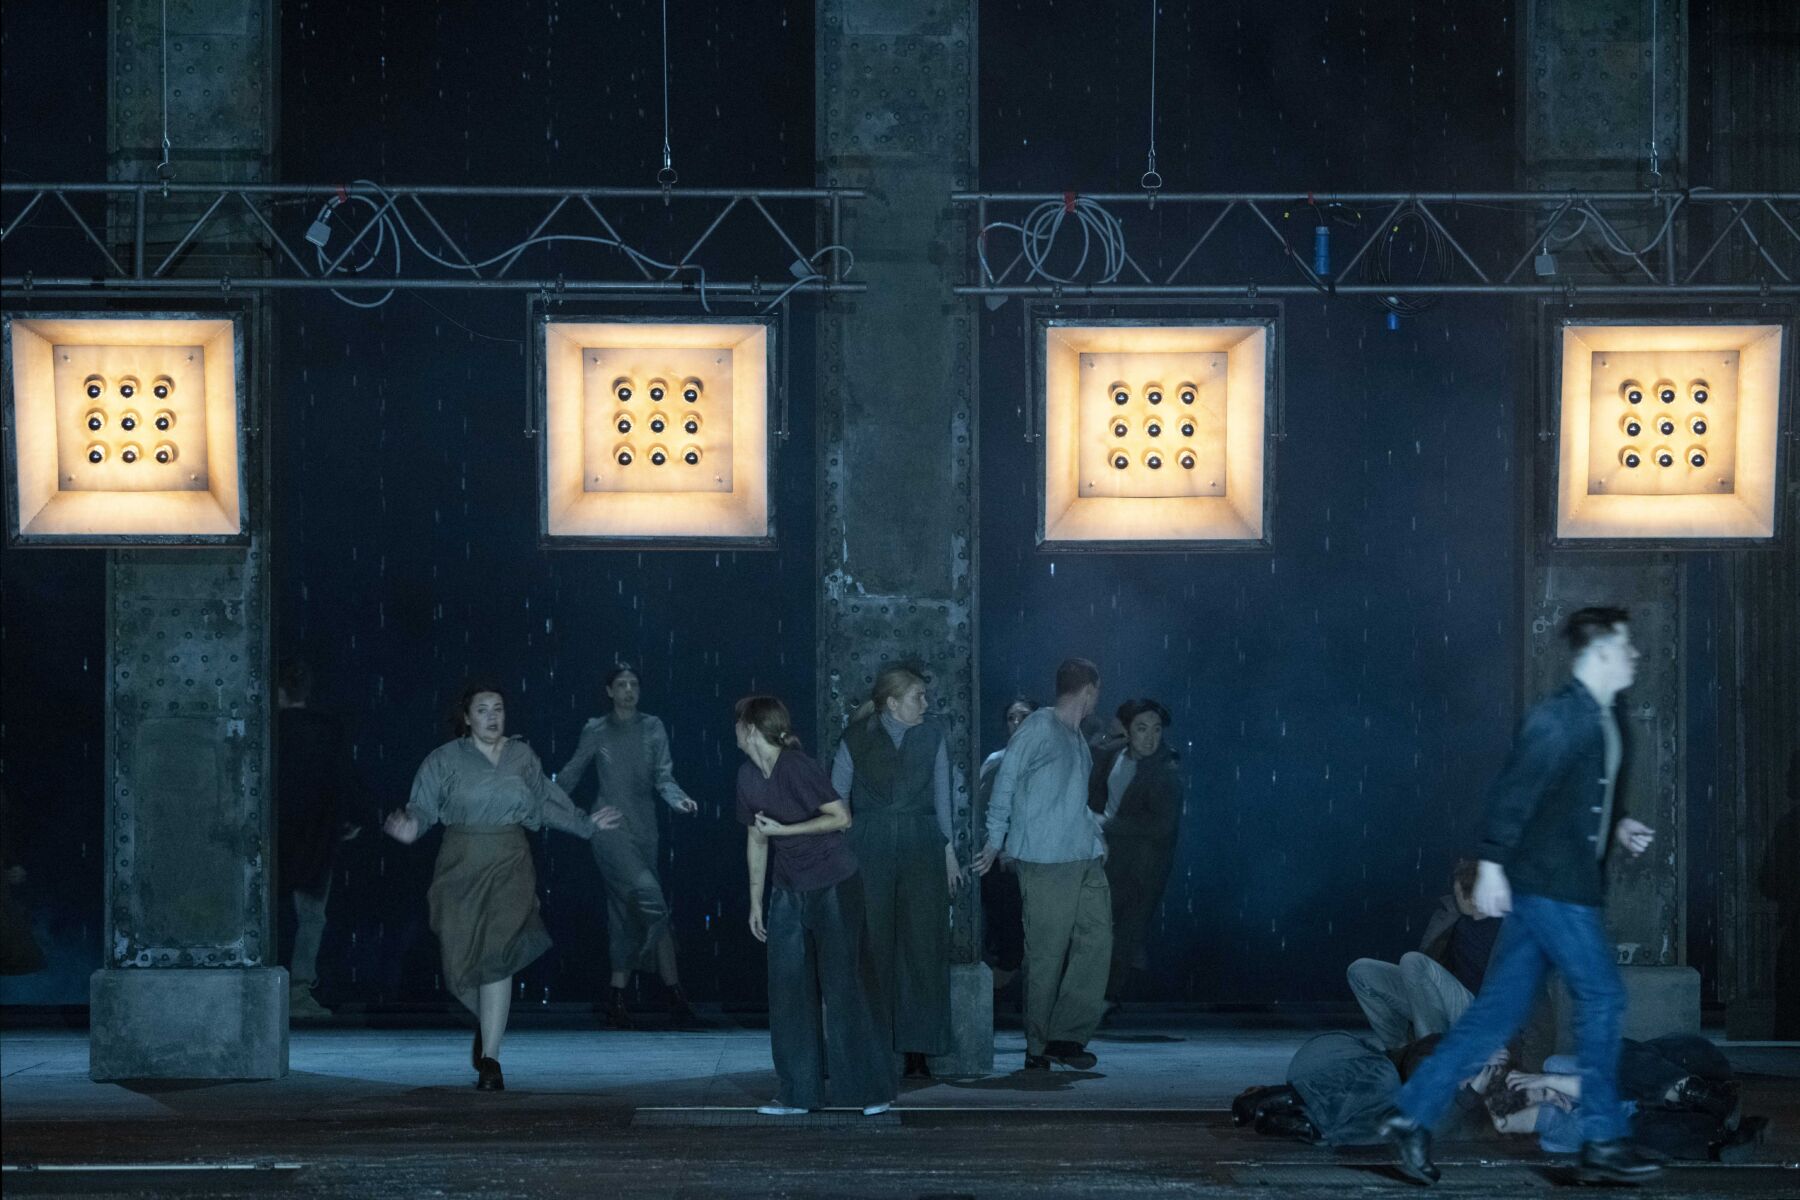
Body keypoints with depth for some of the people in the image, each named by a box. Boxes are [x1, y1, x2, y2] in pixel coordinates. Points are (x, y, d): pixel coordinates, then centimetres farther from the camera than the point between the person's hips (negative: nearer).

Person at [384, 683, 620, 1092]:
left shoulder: (522, 757, 8)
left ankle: (489, 1057, -12)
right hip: (461, 869, 0)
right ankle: (489, 1028, 35)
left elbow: (546, 803, 21)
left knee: (497, 957, -14)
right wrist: (411, 828, -23)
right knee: (464, 961, 5)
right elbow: (422, 807, -2)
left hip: (510, 867, 0)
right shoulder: (445, 760, 0)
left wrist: (587, 824, 24)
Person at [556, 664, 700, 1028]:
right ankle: (673, 991, -18)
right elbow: (571, 774, 12)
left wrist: (678, 799, -17)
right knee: (649, 896, -19)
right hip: (610, 830, -4)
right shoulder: (596, 731, 3)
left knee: (627, 913, 6)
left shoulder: (652, 728, 8)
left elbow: (663, 777, 2)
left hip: (644, 831, 4)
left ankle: (617, 998, 12)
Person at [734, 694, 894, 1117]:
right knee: (788, 991, 4)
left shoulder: (796, 766, -16)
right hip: (789, 892, 7)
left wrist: (783, 829, -18)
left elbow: (841, 817, -17)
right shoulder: (748, 776, 5)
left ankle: (872, 1092, 1)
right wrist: (755, 902, 14)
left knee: (842, 986, -6)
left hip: (833, 887, -7)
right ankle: (799, 1093, 10)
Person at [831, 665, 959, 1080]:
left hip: (921, 848, 2)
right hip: (869, 852, -2)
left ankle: (918, 1050, -3)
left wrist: (948, 850, 11)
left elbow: (942, 797, 14)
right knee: (874, 948, -3)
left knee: (922, 947, -5)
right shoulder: (856, 741, 1)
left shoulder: (931, 737, 8)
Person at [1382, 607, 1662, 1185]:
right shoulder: (1557, 717, -15)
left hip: (1566, 883, 9)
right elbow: (1514, 792, -19)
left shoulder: (1602, 723, 15)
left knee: (1499, 1009, 7)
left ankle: (1414, 1116, 8)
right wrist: (1491, 865, -22)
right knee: (1602, 997, -3)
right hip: (1551, 883, -9)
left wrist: (1617, 827, 13)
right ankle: (1604, 1142, 5)